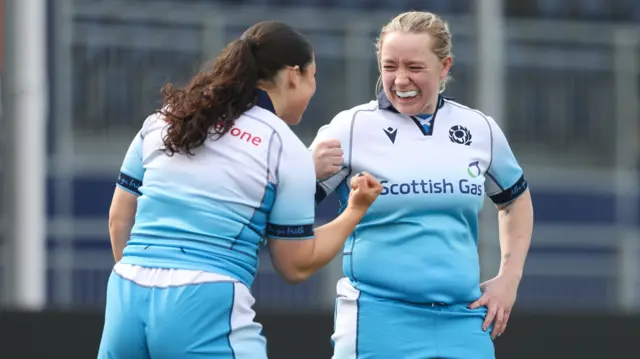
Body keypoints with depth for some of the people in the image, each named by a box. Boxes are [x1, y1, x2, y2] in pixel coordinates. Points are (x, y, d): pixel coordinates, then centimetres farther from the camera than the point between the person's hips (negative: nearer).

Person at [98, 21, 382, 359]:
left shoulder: (163, 120, 14)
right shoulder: (286, 150, 1)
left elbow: (119, 218, 19)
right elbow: (297, 265, 5)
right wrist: (355, 210, 17)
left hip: (127, 302, 6)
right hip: (206, 310, -5)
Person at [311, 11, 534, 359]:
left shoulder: (480, 130, 8)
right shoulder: (352, 128, -3)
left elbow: (515, 199, 26)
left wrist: (508, 278, 15)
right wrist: (310, 173, -26)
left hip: (463, 320, 4)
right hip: (378, 321, -4)